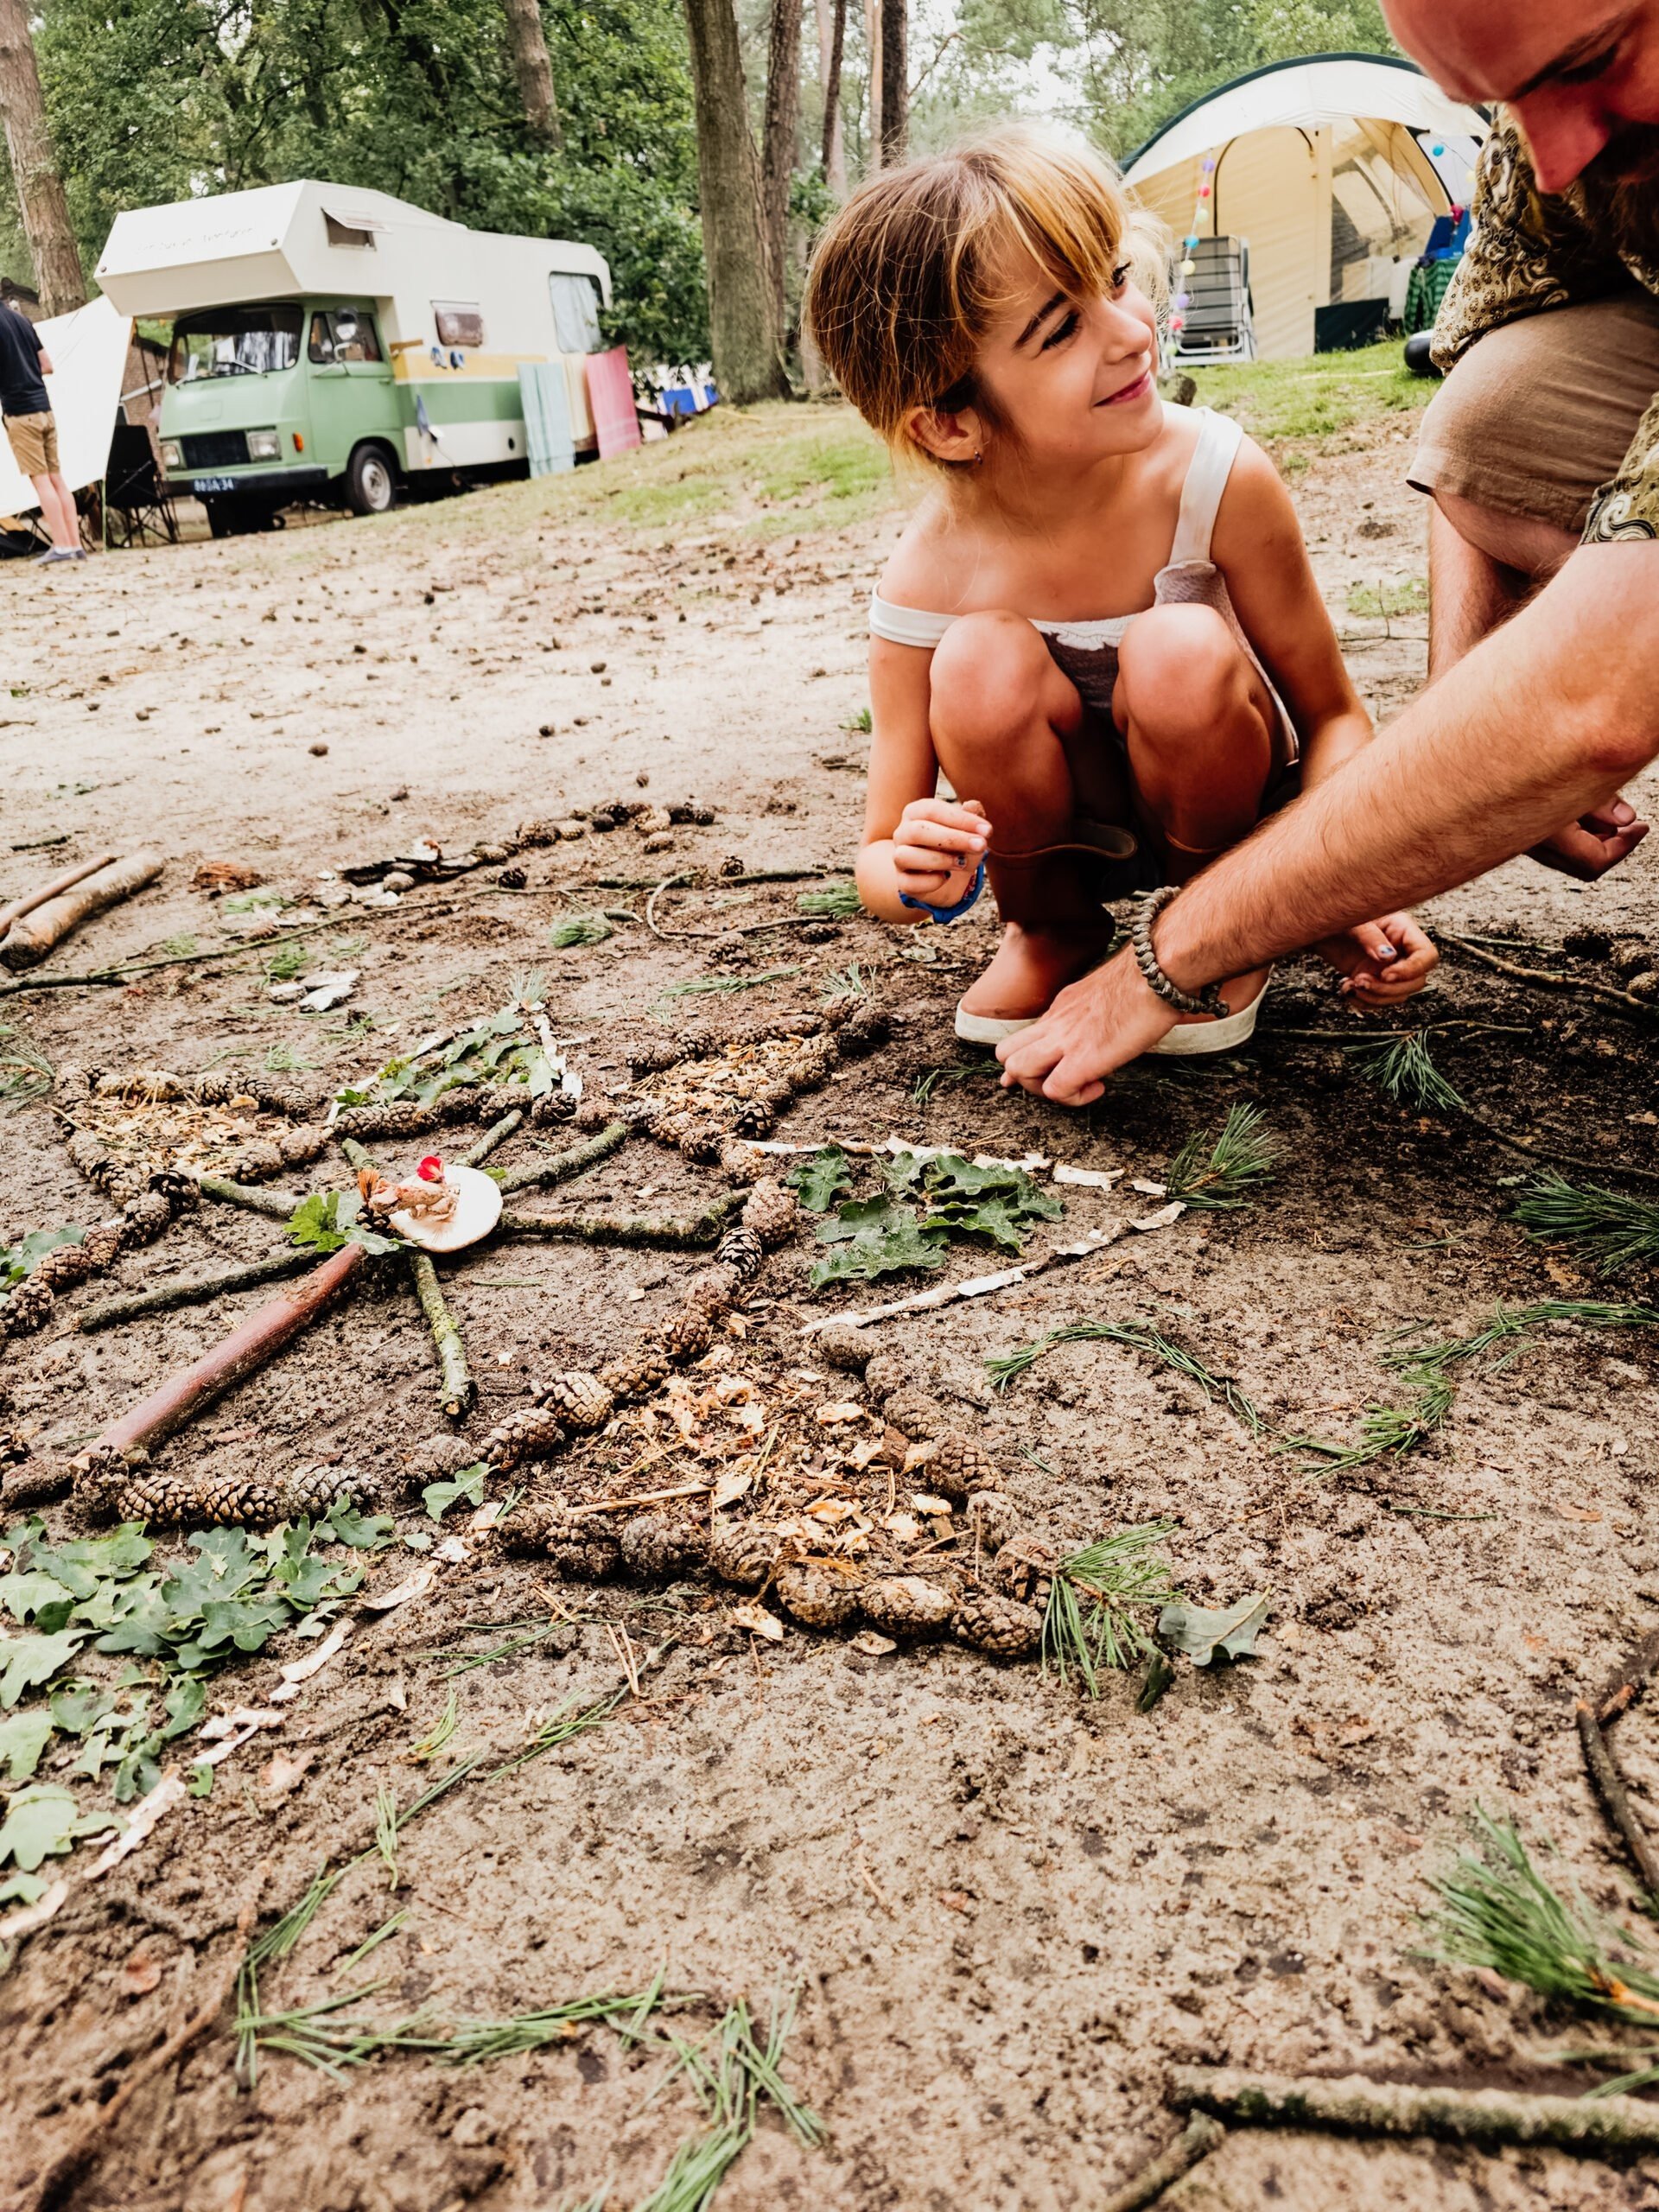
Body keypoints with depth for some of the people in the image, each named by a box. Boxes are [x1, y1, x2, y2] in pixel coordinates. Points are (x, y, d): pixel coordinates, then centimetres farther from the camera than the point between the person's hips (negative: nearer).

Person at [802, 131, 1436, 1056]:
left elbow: (1331, 718, -14)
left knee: (1180, 651, -33)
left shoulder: (1219, 479, -25)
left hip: (1218, 803, 0)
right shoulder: (926, 589, -23)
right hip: (1059, 826, 1)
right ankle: (1049, 930, -1)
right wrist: (917, 881, -40)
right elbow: (879, 858, -14)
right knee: (983, 662, -31)